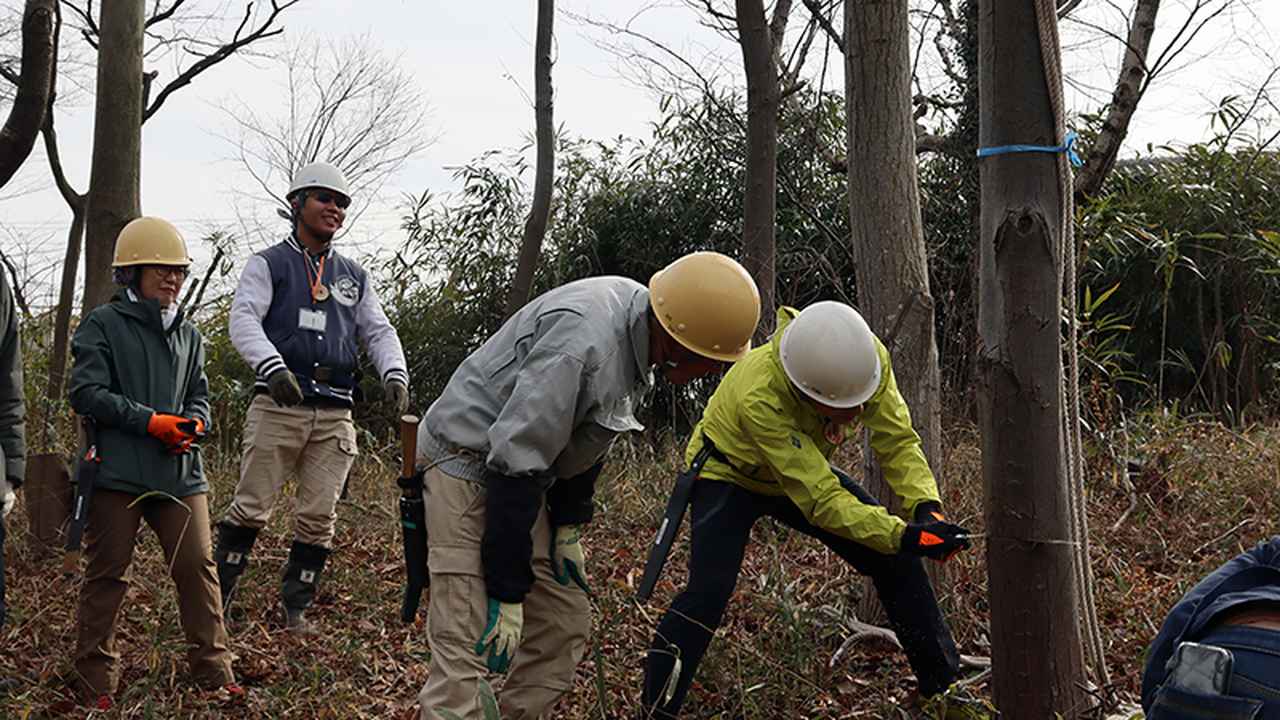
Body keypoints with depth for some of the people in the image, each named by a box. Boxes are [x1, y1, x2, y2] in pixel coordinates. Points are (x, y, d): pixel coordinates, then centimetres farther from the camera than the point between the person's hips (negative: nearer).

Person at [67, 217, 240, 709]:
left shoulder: (189, 335, 16)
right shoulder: (102, 325, -1)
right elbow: (87, 392, -8)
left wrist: (194, 423, -4)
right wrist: (152, 421, -14)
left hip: (180, 472, 5)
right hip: (118, 472, -4)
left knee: (198, 566, 1)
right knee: (107, 574, 4)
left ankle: (213, 671, 9)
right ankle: (96, 680, 15)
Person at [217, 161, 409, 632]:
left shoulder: (354, 276, 21)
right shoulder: (268, 264, 7)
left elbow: (378, 331, 15)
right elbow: (244, 319, -7)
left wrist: (394, 373, -7)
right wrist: (272, 366, -26)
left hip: (334, 415, 4)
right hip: (278, 406, -4)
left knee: (319, 517, 2)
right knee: (251, 508, -5)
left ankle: (296, 607, 12)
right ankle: (217, 600, 6)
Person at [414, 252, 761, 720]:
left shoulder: (638, 334, -1)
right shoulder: (584, 340, -31)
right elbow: (515, 462, -31)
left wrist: (568, 525, 9)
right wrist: (506, 593, -26)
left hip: (524, 473, 10)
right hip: (470, 464, -10)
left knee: (566, 625, 11)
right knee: (468, 647, -15)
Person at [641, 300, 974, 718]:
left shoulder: (867, 357, -28)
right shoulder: (760, 397, -43)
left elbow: (897, 440, -21)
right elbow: (820, 498, -42)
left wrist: (926, 507, -39)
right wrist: (904, 535, -49)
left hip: (808, 468, 5)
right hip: (728, 474, -5)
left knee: (895, 562, -2)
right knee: (709, 590, -25)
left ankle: (944, 685, 16)